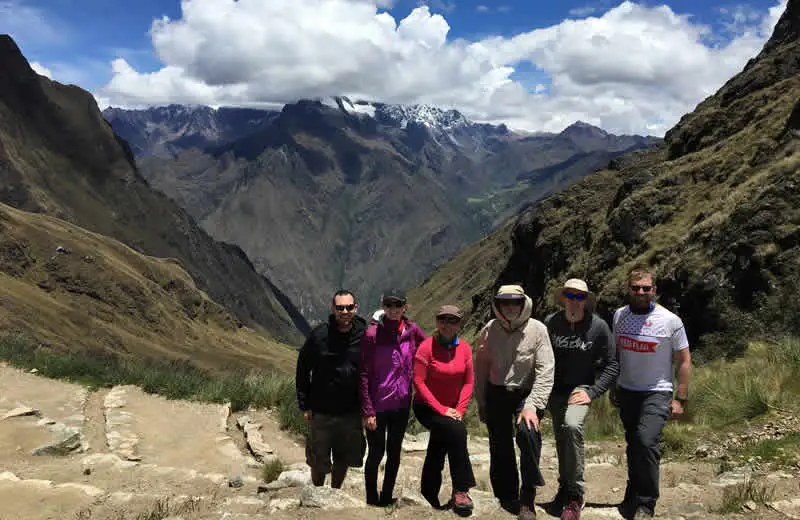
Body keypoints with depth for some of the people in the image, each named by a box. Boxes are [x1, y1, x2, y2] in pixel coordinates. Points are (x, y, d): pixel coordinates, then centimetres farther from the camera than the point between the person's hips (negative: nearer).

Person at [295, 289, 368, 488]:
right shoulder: (319, 335, -11)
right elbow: (303, 370, -2)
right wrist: (305, 405, -3)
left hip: (351, 412, 2)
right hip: (322, 411, -2)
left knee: (344, 459, 17)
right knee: (318, 461, 10)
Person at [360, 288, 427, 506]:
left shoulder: (411, 330, -3)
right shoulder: (372, 334, -15)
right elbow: (364, 374, -13)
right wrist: (367, 410, -16)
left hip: (402, 404, 4)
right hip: (378, 406, -4)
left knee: (394, 452, 16)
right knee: (376, 453, 8)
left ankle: (387, 497, 32)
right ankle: (372, 500, 26)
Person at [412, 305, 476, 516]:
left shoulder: (464, 348, -3)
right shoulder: (427, 347, -16)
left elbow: (469, 381, 0)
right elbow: (418, 382, -18)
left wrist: (459, 409, -11)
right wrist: (441, 409, -20)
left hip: (451, 409, 5)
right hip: (427, 408, -5)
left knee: (436, 456, 15)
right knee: (457, 430, -28)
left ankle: (429, 495, 36)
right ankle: (460, 490, -18)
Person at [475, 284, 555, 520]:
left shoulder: (537, 330, -11)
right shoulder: (489, 330, -3)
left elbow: (545, 371, -14)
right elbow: (481, 368, 5)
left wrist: (532, 405, -21)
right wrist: (481, 403, 6)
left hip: (525, 394, -3)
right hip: (496, 394, 3)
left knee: (527, 432, -26)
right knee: (500, 447, 7)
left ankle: (527, 498, -11)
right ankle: (507, 497, 27)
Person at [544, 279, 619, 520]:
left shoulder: (598, 326, -10)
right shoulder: (550, 323, -5)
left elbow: (612, 365, -3)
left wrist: (592, 392, -12)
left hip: (580, 388, -3)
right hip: (555, 390, 3)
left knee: (572, 425, -28)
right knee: (561, 439, 10)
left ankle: (575, 495, -15)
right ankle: (565, 488, 35)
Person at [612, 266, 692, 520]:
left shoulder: (670, 321, -9)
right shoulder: (620, 315, 3)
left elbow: (684, 361, -3)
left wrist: (680, 399, -6)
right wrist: (613, 387, 14)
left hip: (657, 393, -4)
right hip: (627, 391, 4)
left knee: (647, 442, -20)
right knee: (633, 446, 13)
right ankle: (632, 498, 29)